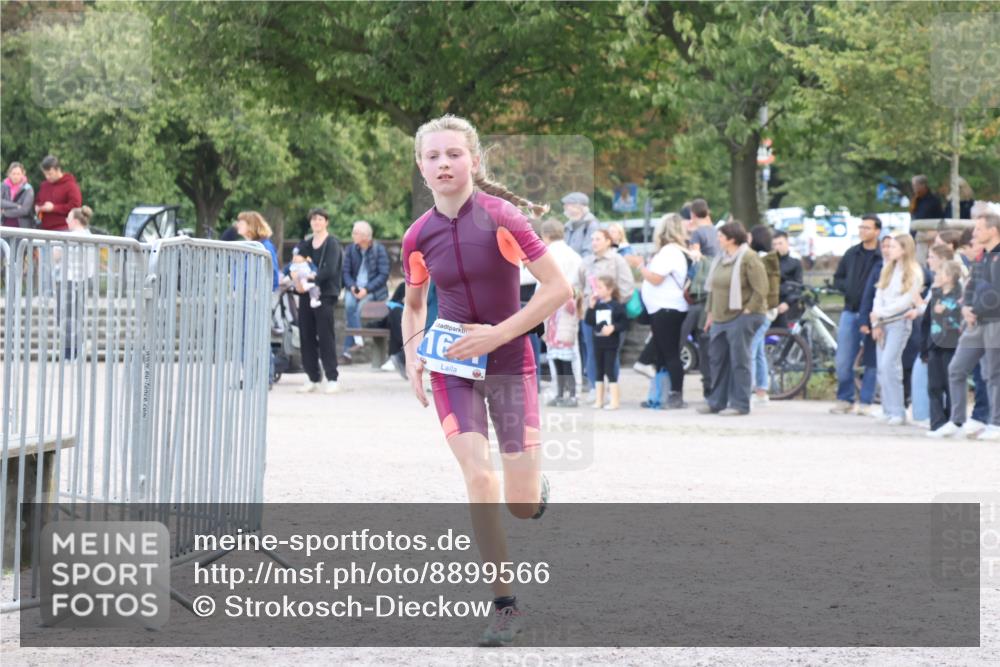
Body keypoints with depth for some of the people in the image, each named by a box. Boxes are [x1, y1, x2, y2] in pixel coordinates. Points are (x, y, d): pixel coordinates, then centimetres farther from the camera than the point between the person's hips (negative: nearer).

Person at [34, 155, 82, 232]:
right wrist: (37, 207, 6)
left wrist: (54, 208, -14)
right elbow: (37, 202, 32)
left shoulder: (70, 185, -5)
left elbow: (75, 206, -12)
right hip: (44, 229, 7)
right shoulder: (44, 185, 17)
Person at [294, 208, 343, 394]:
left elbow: (330, 270, -15)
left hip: (325, 295, -6)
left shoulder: (332, 244, -3)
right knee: (306, 336, 5)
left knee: (325, 336, -7)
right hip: (306, 295, 6)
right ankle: (313, 378, 13)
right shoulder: (306, 244, 15)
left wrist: (313, 277, -24)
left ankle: (332, 379, -4)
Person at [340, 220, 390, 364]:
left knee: (358, 307, -27)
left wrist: (367, 289, -19)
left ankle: (347, 351, -22)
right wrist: (352, 287, -15)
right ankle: (358, 340, -27)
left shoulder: (379, 250, -4)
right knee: (349, 304, -28)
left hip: (374, 289, -3)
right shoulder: (351, 249, 7)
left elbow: (384, 275, -9)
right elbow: (346, 272, 6)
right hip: (355, 287, 3)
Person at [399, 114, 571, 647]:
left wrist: (498, 334, -19)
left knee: (521, 504, -5)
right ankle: (505, 606, -4)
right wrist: (412, 358, -1)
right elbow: (413, 305, 16)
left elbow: (558, 288, -15)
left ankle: (538, 491, 35)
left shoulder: (501, 217, -15)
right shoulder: (418, 237, -2)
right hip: (452, 368, 2)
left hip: (508, 363, -2)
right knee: (478, 478, -14)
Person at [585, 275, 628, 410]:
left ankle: (614, 400, -3)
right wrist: (591, 306, -9)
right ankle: (599, 400, 17)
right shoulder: (596, 305, 6)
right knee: (599, 371, 11)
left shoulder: (616, 306, -9)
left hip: (611, 344, -6)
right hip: (598, 343, 6)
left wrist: (613, 328, -22)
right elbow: (589, 321, -1)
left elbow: (624, 323, -8)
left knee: (610, 370, -6)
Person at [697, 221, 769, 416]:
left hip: (740, 317, -9)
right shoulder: (721, 258, 14)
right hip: (721, 318, 9)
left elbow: (761, 289, -14)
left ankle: (740, 404, -2)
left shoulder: (748, 258, -11)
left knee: (739, 361, -6)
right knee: (717, 359, 10)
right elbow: (713, 287, 20)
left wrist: (748, 310, -15)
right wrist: (710, 313, 18)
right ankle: (717, 402, 17)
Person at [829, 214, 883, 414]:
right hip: (850, 313, 5)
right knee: (843, 361, 3)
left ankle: (866, 402, 9)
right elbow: (837, 279, 18)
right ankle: (845, 400, 13)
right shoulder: (851, 254, 11)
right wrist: (849, 289, -3)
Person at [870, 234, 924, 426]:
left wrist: (880, 314, -10)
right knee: (882, 366, 1)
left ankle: (897, 412, -13)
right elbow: (879, 296, 10)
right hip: (882, 322, 6)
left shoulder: (914, 273, -4)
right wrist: (876, 323, 1)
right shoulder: (887, 270, 14)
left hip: (899, 322, -6)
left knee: (889, 364, -16)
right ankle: (888, 410, 6)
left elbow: (906, 301, -9)